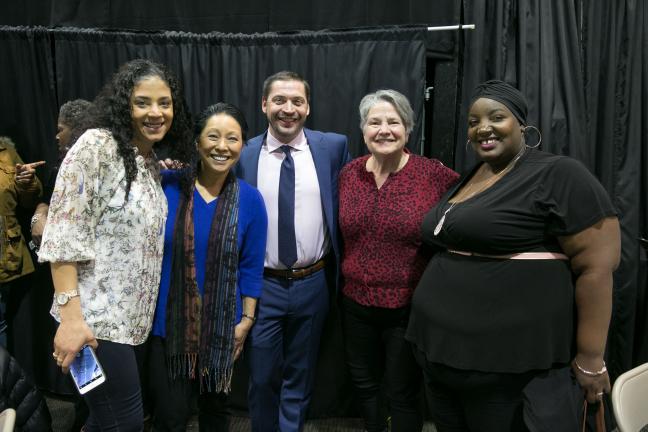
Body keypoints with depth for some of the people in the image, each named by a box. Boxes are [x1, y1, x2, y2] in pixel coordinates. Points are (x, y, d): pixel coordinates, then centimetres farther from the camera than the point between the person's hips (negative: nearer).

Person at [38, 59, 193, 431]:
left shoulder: (153, 162, 10)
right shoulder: (97, 145, -13)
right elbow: (63, 233, -18)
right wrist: (71, 316, -21)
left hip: (132, 316, 7)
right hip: (97, 317, -7)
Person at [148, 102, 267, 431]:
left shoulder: (250, 200, -7)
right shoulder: (167, 185, -10)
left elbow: (251, 267, -1)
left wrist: (247, 320, -2)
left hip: (221, 326, 2)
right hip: (168, 321, -1)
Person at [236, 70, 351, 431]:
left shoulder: (333, 147, -3)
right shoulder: (243, 156, -4)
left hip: (314, 284, 1)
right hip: (262, 285, 0)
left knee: (300, 377, 19)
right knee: (262, 378, 14)